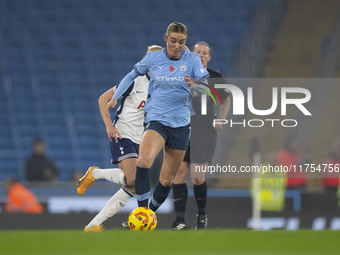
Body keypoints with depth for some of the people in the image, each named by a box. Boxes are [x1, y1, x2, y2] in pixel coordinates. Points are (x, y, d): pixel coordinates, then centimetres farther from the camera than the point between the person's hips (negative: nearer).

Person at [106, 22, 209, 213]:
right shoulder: (153, 59, 3)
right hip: (156, 118, -1)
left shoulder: (193, 59, 0)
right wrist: (116, 97, 12)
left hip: (181, 123, 1)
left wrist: (194, 86, -32)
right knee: (144, 162, -30)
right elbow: (132, 75, 19)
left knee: (167, 180, 6)